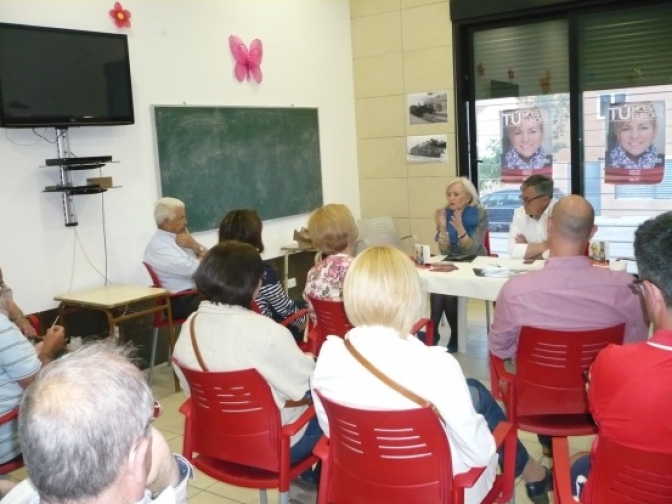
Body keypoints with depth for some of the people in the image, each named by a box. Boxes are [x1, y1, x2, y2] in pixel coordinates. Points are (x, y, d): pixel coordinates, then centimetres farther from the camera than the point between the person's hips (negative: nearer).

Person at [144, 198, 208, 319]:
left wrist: (195, 246, -6)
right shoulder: (158, 246, -11)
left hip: (199, 291, 8)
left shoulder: (180, 236, 14)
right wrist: (202, 256, 2)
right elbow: (192, 269, -20)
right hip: (181, 301, -8)